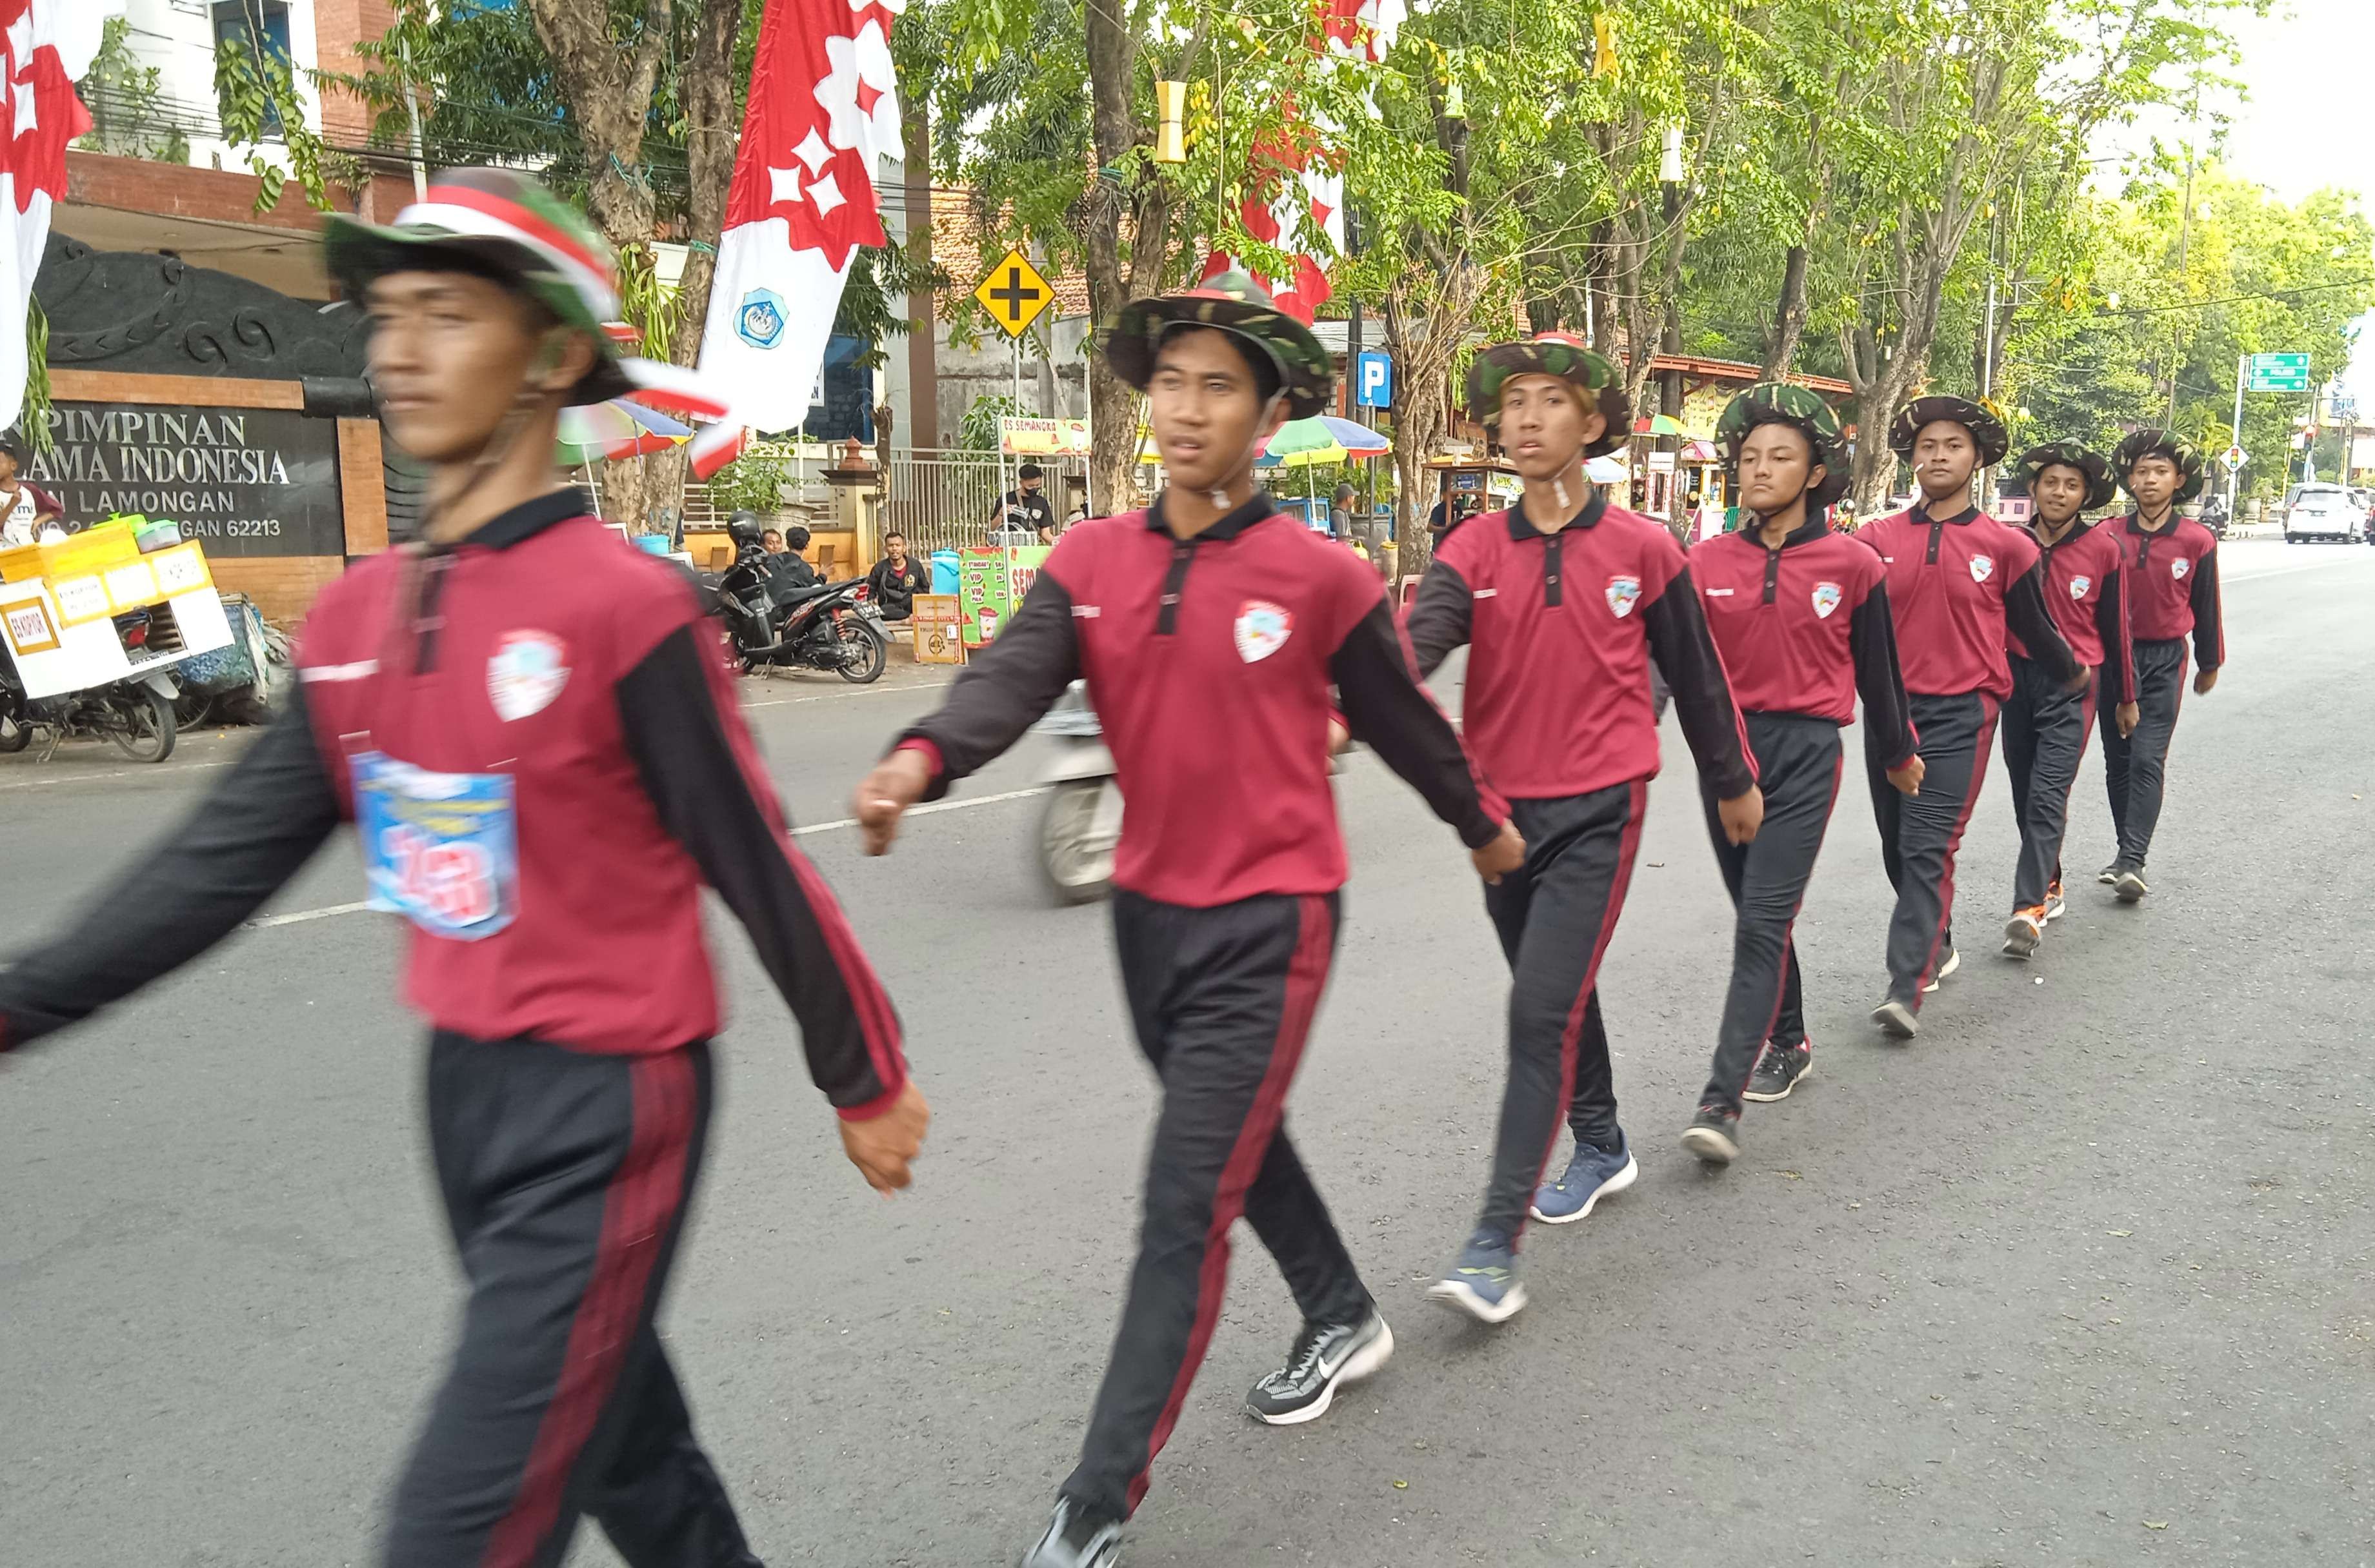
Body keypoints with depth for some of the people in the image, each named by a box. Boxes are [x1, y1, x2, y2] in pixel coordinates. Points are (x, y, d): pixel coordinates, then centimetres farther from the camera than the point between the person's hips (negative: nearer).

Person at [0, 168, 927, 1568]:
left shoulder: (626, 605, -17)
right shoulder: (358, 616, 4)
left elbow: (757, 868, -11)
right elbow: (231, 856, 8)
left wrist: (865, 1081, -2)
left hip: (607, 1104, -7)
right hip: (466, 1086, 7)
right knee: (624, 1448, 24)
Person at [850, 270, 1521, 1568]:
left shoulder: (1317, 576, -10)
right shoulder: (1090, 562, -1)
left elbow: (1402, 720, 4)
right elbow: (1012, 677, -18)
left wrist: (1482, 826, 18)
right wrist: (920, 759, -38)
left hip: (1268, 921, -5)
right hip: (1148, 911, 6)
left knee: (1184, 1209, -5)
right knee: (1236, 1139, 24)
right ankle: (1343, 1320, 50)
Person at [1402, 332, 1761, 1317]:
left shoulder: (1643, 550, -3)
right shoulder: (1474, 551, 0)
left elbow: (1695, 674, 9)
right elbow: (1421, 637, -20)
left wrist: (1733, 782, 18)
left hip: (1597, 811, -4)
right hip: (1501, 808, 4)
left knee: (1542, 1011, -13)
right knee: (1558, 996, 19)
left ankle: (1495, 1245, -11)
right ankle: (1602, 1148, 43)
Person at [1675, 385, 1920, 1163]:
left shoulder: (1852, 565, -2)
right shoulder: (1708, 561, 3)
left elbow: (1877, 668, 9)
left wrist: (1899, 753, 20)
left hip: (1804, 754, -3)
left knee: (1762, 922, -12)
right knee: (1759, 916, 16)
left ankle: (1722, 1101, -14)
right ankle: (1788, 1045, 38)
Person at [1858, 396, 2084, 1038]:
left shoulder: (2006, 546, 1)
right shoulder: (1877, 539, 4)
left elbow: (2033, 626, 14)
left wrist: (2074, 674, 24)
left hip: (1960, 715, -3)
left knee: (1929, 850, -13)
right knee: (1899, 848, 13)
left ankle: (1907, 990, -15)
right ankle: (1937, 946, 36)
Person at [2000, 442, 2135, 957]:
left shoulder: (2102, 548, -3)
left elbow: (2115, 627, 4)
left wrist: (2126, 697, 9)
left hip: (2072, 685, -3)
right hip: (2016, 678, 4)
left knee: (2047, 797, -12)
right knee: (2025, 794, 11)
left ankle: (2028, 908, -14)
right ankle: (2049, 885, 29)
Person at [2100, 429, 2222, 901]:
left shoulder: (2197, 541, -4)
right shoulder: (2109, 537, -2)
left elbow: (2205, 606, 5)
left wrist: (2210, 664, 13)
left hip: (2165, 660, -2)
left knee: (2148, 760, -11)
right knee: (2118, 760, 8)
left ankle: (2132, 862, -14)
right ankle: (2129, 854, 20)